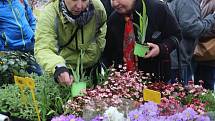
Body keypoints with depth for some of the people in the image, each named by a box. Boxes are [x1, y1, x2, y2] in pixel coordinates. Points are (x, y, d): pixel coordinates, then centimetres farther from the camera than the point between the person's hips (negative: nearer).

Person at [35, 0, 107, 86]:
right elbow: (43, 49, -37)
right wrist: (57, 67, -56)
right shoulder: (49, 15, -28)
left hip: (93, 66, 3)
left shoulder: (97, 7, -19)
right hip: (66, 69, -3)